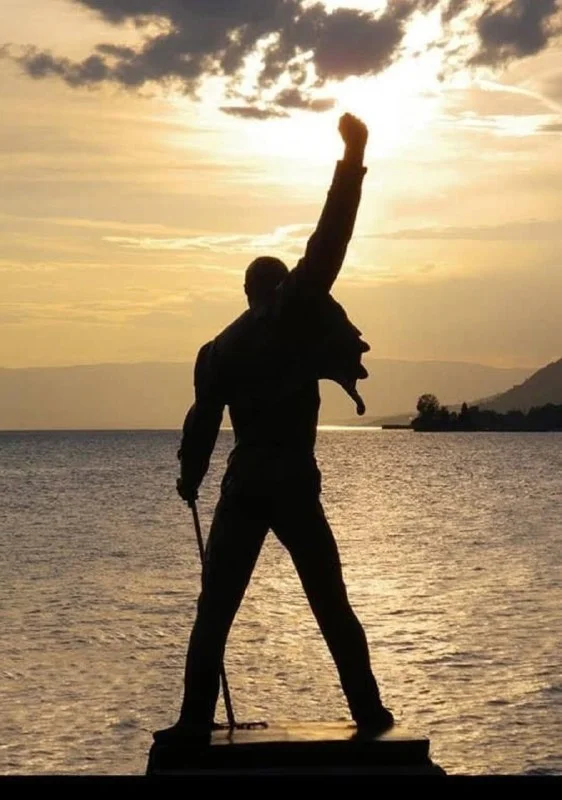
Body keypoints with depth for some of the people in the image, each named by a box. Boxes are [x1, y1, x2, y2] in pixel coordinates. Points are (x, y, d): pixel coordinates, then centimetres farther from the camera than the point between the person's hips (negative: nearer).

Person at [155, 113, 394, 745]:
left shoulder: (219, 349, 7)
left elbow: (203, 419, 9)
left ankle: (195, 722, -1)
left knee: (214, 611, 5)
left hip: (242, 488, 2)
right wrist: (353, 160, -10)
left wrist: (190, 477, 27)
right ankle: (369, 714, 10)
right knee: (332, 608, 8)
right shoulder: (295, 317, -3)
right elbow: (327, 244, -10)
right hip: (295, 488, -2)